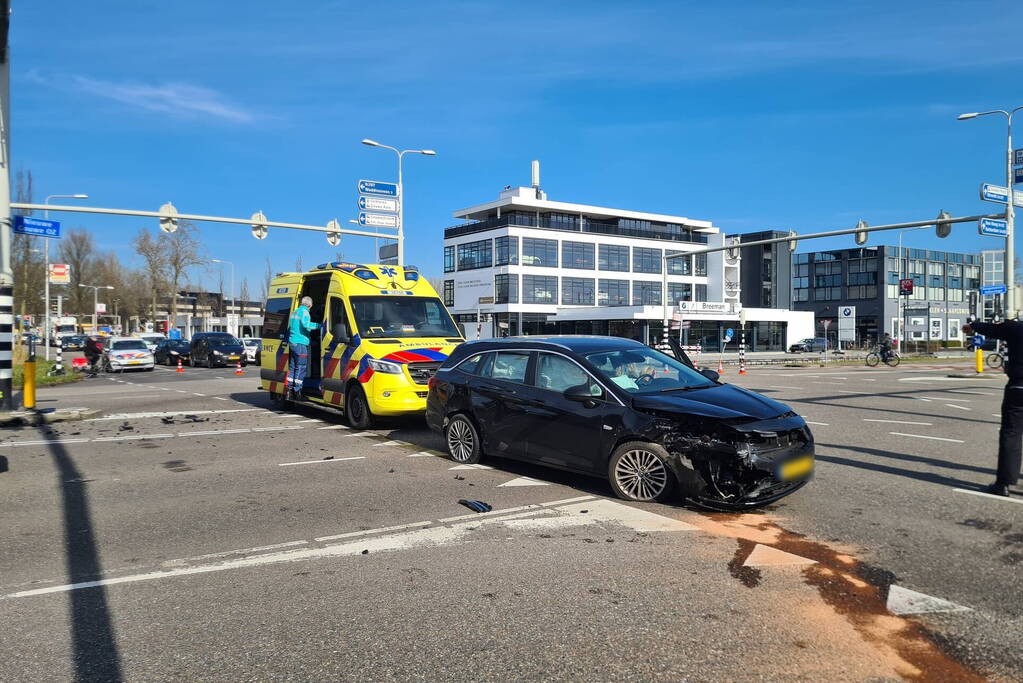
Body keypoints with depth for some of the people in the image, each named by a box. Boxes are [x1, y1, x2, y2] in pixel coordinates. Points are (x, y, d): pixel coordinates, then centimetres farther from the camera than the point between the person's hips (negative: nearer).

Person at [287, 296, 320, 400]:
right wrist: (318, 325, -27)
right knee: (301, 367, -6)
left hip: (292, 342, 9)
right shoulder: (304, 312, -9)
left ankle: (290, 388, 15)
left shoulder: (295, 312, 19)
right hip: (300, 343, -9)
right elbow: (305, 324, -28)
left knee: (292, 367, 13)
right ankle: (297, 390, -9)